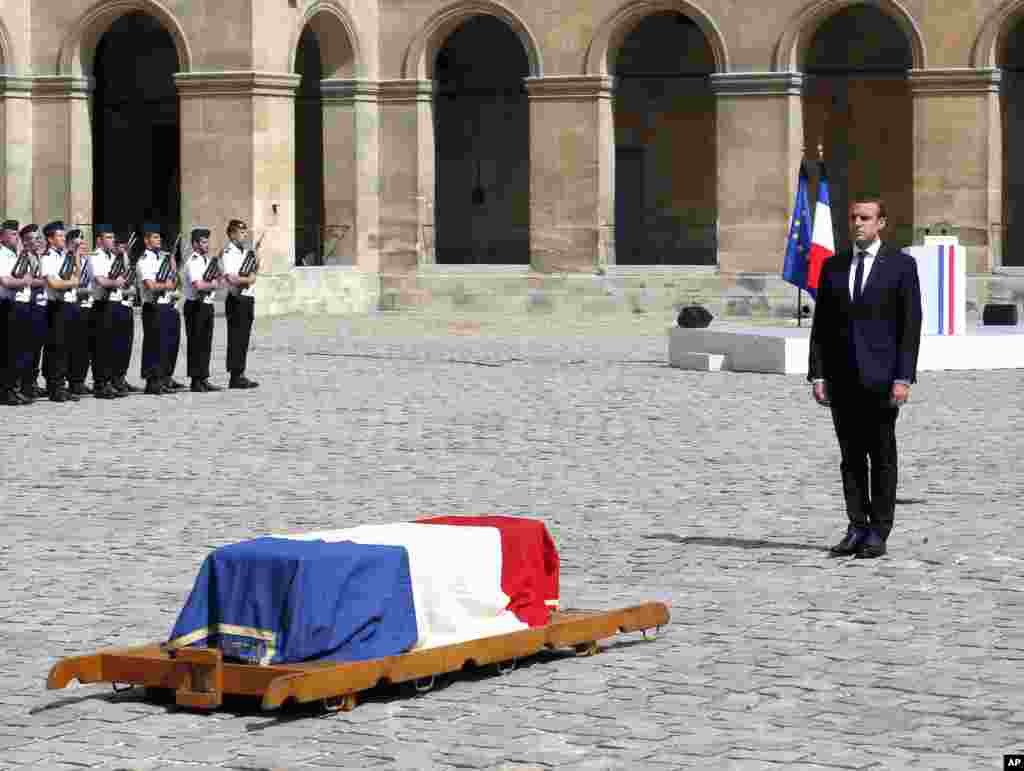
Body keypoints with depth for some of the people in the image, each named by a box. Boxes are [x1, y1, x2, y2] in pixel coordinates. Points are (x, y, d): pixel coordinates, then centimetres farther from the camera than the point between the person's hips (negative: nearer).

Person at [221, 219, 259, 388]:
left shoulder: (245, 252, 18)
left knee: (244, 339, 10)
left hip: (248, 298, 9)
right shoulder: (228, 253, -10)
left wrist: (254, 272, 5)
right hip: (236, 299, -9)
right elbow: (230, 278, -22)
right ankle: (235, 377, -3)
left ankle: (240, 375, 14)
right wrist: (248, 279, -11)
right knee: (236, 339, -5)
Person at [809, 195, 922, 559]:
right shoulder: (833, 266, 10)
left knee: (882, 457, 1)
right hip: (842, 377, 4)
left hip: (881, 375, -4)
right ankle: (857, 529, 10)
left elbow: (911, 325, -4)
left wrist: (904, 378, -12)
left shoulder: (901, 265, 0)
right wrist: (817, 375, 2)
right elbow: (821, 325, 10)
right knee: (851, 457, 5)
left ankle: (879, 532, 5)